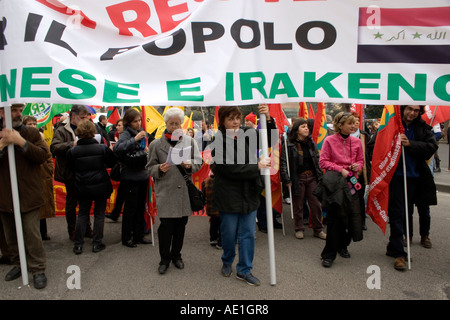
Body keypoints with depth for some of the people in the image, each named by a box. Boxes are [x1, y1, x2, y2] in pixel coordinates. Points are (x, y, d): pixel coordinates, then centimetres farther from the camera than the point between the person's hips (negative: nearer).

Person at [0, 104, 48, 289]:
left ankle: (38, 269, 11)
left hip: (29, 195, -3)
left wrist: (21, 142, -20)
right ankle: (18, 264, 33)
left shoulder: (31, 133, 0)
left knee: (32, 234, -1)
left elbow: (43, 156, -12)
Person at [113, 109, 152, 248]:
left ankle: (139, 235, 25)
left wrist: (146, 151, 7)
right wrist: (135, 139, -32)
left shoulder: (141, 132, 11)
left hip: (142, 175, 7)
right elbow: (117, 148, -30)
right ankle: (126, 238, 15)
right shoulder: (126, 134, -11)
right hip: (130, 177, -7)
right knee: (130, 207, 2)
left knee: (141, 207, 13)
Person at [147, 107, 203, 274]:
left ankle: (176, 255, 31)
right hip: (165, 190, -2)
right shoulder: (156, 144, 3)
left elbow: (199, 162, 8)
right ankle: (165, 258, 19)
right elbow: (150, 167, 7)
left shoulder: (190, 141, 6)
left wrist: (190, 165, -13)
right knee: (166, 225, -2)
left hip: (185, 190, 2)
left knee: (181, 224, 11)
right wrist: (160, 169, -14)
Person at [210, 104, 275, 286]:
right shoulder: (218, 140, -13)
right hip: (228, 195, -3)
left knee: (248, 233, 9)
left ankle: (244, 270, 25)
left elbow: (272, 140, 7)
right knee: (229, 232, 13)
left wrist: (268, 119, -11)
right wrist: (257, 167, -20)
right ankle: (227, 261, 40)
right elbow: (228, 169, -20)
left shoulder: (248, 135, 0)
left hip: (249, 193, 4)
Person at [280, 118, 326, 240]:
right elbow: (283, 162, -10)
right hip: (298, 178, -4)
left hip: (312, 177, 4)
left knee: (316, 204, 6)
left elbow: (317, 160, 15)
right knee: (298, 205, 7)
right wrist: (286, 180, -13)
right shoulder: (289, 145, -8)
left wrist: (319, 175, 8)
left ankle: (318, 229, 19)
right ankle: (299, 229, 22)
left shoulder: (311, 143, 10)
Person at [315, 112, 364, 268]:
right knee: (334, 216, -5)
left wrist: (357, 166, -5)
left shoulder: (356, 142, 8)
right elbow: (323, 162, -5)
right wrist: (340, 169, -13)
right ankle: (329, 254, 4)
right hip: (335, 183, -4)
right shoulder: (329, 140, -3)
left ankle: (342, 245, 31)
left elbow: (361, 161, 17)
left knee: (350, 215, 7)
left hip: (351, 181, 4)